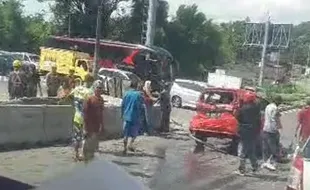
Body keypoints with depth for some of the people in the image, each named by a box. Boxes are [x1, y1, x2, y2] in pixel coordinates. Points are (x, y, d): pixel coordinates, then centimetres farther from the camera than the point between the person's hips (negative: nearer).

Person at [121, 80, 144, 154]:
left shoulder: (126, 93, 0)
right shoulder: (138, 94, -9)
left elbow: (122, 105, 4)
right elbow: (140, 106, -6)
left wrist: (123, 114, 14)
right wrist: (139, 114, 11)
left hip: (127, 116, 3)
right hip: (135, 116, -2)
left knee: (126, 133, 9)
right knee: (135, 131, 14)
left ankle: (125, 148, 9)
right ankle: (131, 144, -3)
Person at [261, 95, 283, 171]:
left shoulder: (268, 106, 13)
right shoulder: (275, 108, -16)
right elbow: (274, 120, -20)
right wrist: (276, 129, -19)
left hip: (265, 129, 9)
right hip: (271, 131, -9)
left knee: (266, 148, 13)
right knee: (275, 148, -3)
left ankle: (265, 162, 18)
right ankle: (269, 162, -6)